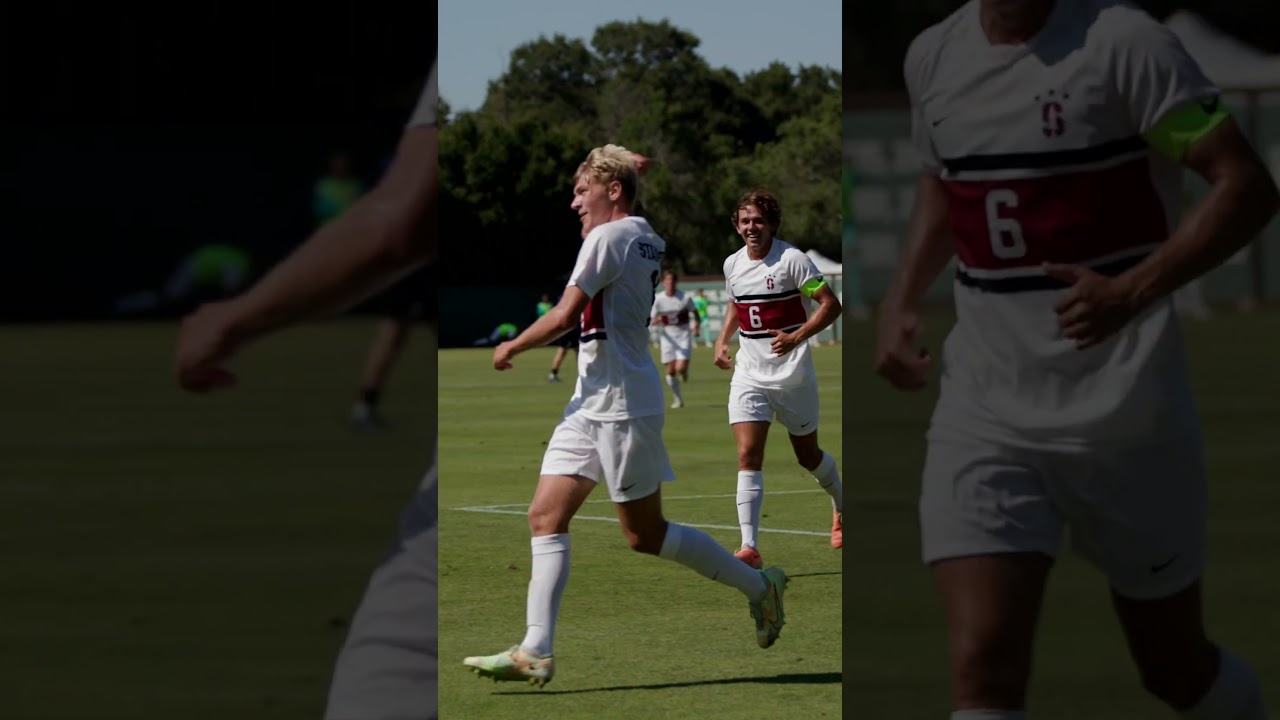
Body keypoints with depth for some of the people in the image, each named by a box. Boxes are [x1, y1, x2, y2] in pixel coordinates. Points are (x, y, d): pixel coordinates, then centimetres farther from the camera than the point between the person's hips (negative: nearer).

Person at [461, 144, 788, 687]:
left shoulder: (609, 237, -15)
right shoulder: (647, 240, 13)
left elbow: (563, 317, -20)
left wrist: (510, 348, -4)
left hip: (623, 406, -10)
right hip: (593, 403, 10)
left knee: (645, 535, -1)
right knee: (545, 516, 0)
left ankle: (758, 585, 14)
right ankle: (536, 652, -6)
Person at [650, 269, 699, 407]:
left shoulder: (685, 298, -7)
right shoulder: (658, 299, -5)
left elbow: (694, 313, 9)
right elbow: (652, 321, -3)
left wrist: (695, 326, -8)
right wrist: (656, 321, -27)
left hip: (683, 335, -1)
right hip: (668, 337, 1)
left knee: (680, 368, -14)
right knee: (671, 371, 1)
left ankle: (685, 370, 26)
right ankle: (677, 399, 19)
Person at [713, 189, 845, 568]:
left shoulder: (792, 259, -12)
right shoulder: (733, 264, 5)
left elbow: (831, 304, -14)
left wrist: (797, 337, -26)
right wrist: (723, 340, 9)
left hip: (792, 375, -4)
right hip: (749, 376, 4)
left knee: (808, 455, 12)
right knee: (748, 456, -13)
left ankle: (842, 506, 44)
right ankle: (749, 547, -18)